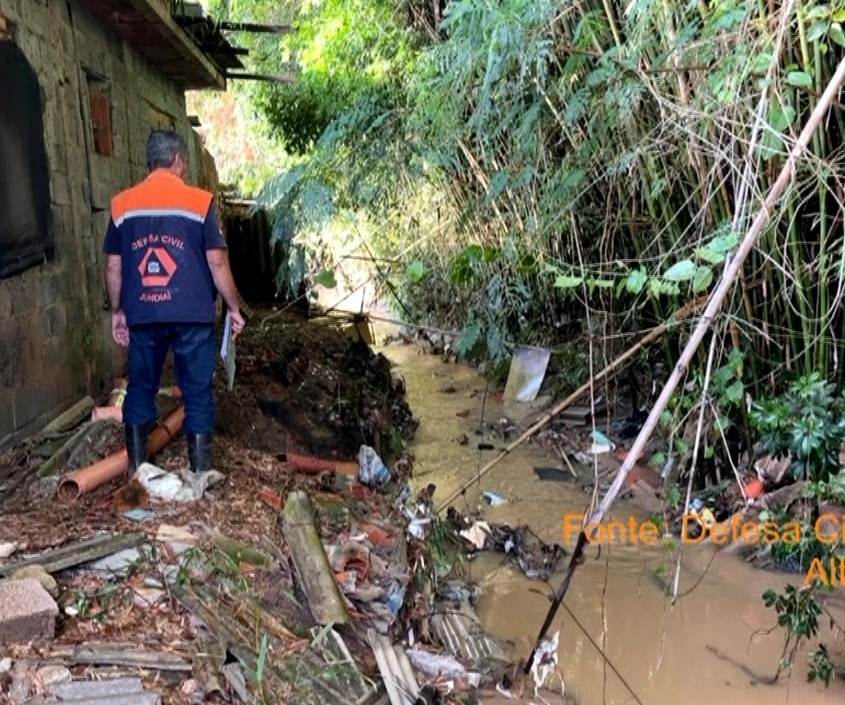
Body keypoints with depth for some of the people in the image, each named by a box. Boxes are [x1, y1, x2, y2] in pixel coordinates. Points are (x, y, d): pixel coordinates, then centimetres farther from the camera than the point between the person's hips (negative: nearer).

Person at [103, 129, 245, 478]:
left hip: (142, 315, 3)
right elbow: (217, 263, -7)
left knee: (140, 388, 16)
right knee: (197, 391, 6)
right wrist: (234, 308, 3)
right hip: (192, 315, -3)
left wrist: (117, 311, 18)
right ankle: (200, 471, 11)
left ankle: (136, 468, 23)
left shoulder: (122, 204, 4)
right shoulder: (199, 201, -5)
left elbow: (113, 267, 7)